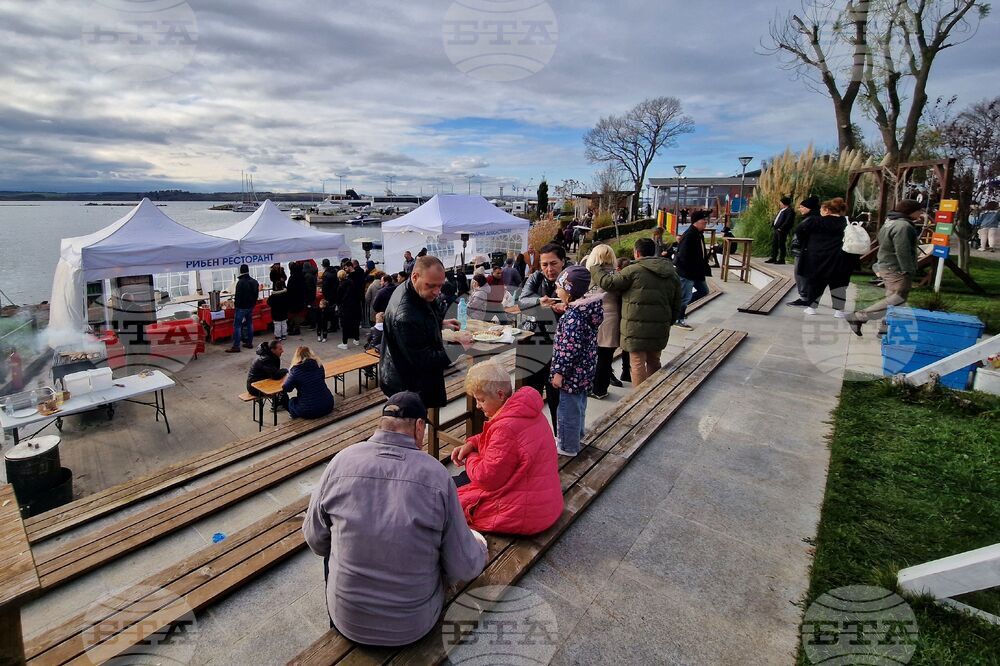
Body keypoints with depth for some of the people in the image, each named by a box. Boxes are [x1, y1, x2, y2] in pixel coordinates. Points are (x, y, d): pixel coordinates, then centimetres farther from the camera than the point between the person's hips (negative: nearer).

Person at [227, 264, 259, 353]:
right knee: (249, 324, 16)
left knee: (237, 326, -4)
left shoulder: (240, 282, -18)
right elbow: (256, 295, 13)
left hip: (241, 307, -7)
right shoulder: (255, 282, 7)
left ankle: (236, 346, -4)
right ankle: (249, 343, 21)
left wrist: (235, 305, -4)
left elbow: (237, 295, -17)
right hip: (251, 307, 7)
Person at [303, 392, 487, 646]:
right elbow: (463, 569, -13)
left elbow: (315, 540, 0)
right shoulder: (437, 475, -19)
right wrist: (479, 549, 10)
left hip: (348, 622, 2)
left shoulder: (342, 461, -15)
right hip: (414, 624, -1)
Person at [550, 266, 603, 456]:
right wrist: (565, 310, 7)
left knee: (568, 408, 7)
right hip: (584, 369, 9)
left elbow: (569, 347, -26)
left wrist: (559, 372, -19)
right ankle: (576, 434, 44)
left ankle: (568, 446, 22)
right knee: (579, 404, 25)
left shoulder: (573, 315, -25)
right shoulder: (587, 307, 2)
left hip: (572, 372, -9)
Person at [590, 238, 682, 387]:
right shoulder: (672, 274, 11)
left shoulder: (633, 270, -11)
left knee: (638, 363, 2)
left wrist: (594, 268, 6)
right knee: (653, 362, 20)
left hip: (637, 327, -6)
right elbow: (676, 305, 13)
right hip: (660, 329, 7)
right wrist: (667, 322, 24)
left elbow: (608, 282, -10)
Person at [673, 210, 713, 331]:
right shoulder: (689, 236, -21)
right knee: (686, 296, 0)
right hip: (686, 272, -10)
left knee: (704, 291, 19)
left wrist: (705, 268, 9)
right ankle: (679, 320, 16)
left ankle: (680, 304, 28)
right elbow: (683, 256, -25)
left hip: (697, 272, 10)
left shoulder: (699, 234, 10)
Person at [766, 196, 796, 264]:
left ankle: (781, 259, 0)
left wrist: (781, 228, -21)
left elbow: (788, 221, -18)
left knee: (781, 245, -5)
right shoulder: (781, 210, 20)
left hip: (782, 231, -10)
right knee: (774, 244, 11)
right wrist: (773, 226, 14)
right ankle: (773, 258, 18)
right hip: (776, 229, 10)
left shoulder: (790, 211, -9)